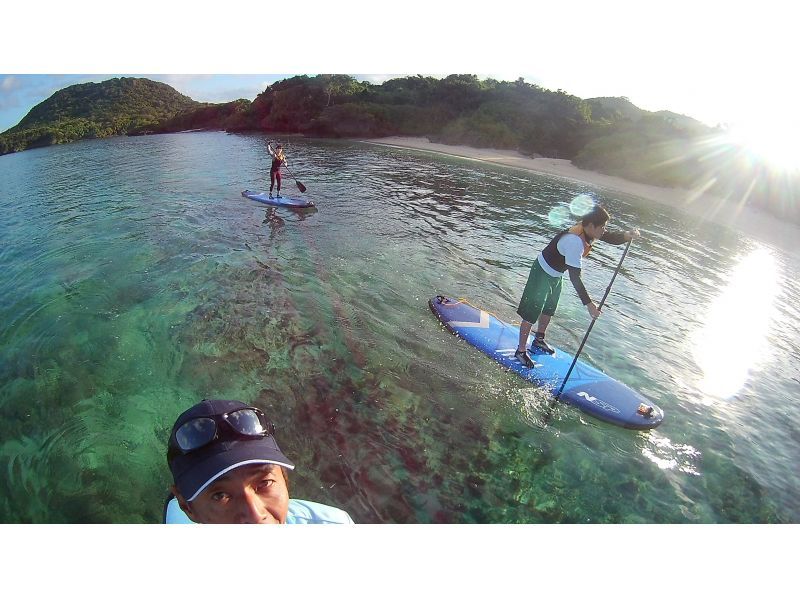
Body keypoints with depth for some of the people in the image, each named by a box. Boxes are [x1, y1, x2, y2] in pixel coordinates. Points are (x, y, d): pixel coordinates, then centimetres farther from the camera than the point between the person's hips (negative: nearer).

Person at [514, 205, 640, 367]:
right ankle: (521, 351, 9)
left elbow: (612, 238, -1)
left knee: (549, 311, 24)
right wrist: (588, 303, -38)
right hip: (542, 273, -10)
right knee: (531, 314, -4)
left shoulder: (588, 230, -11)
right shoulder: (575, 241, -35)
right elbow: (574, 277, -37)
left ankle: (539, 340, 44)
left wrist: (627, 235, -24)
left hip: (555, 275, 10)